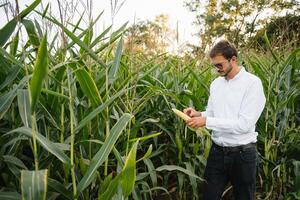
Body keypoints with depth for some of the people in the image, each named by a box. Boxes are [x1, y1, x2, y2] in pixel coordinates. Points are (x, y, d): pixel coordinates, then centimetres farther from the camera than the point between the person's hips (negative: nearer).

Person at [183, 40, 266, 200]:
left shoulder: (252, 83, -15)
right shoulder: (216, 83, 6)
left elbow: (244, 124, -22)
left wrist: (206, 121, -23)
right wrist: (197, 114, -11)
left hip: (242, 154, -5)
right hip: (217, 151, 5)